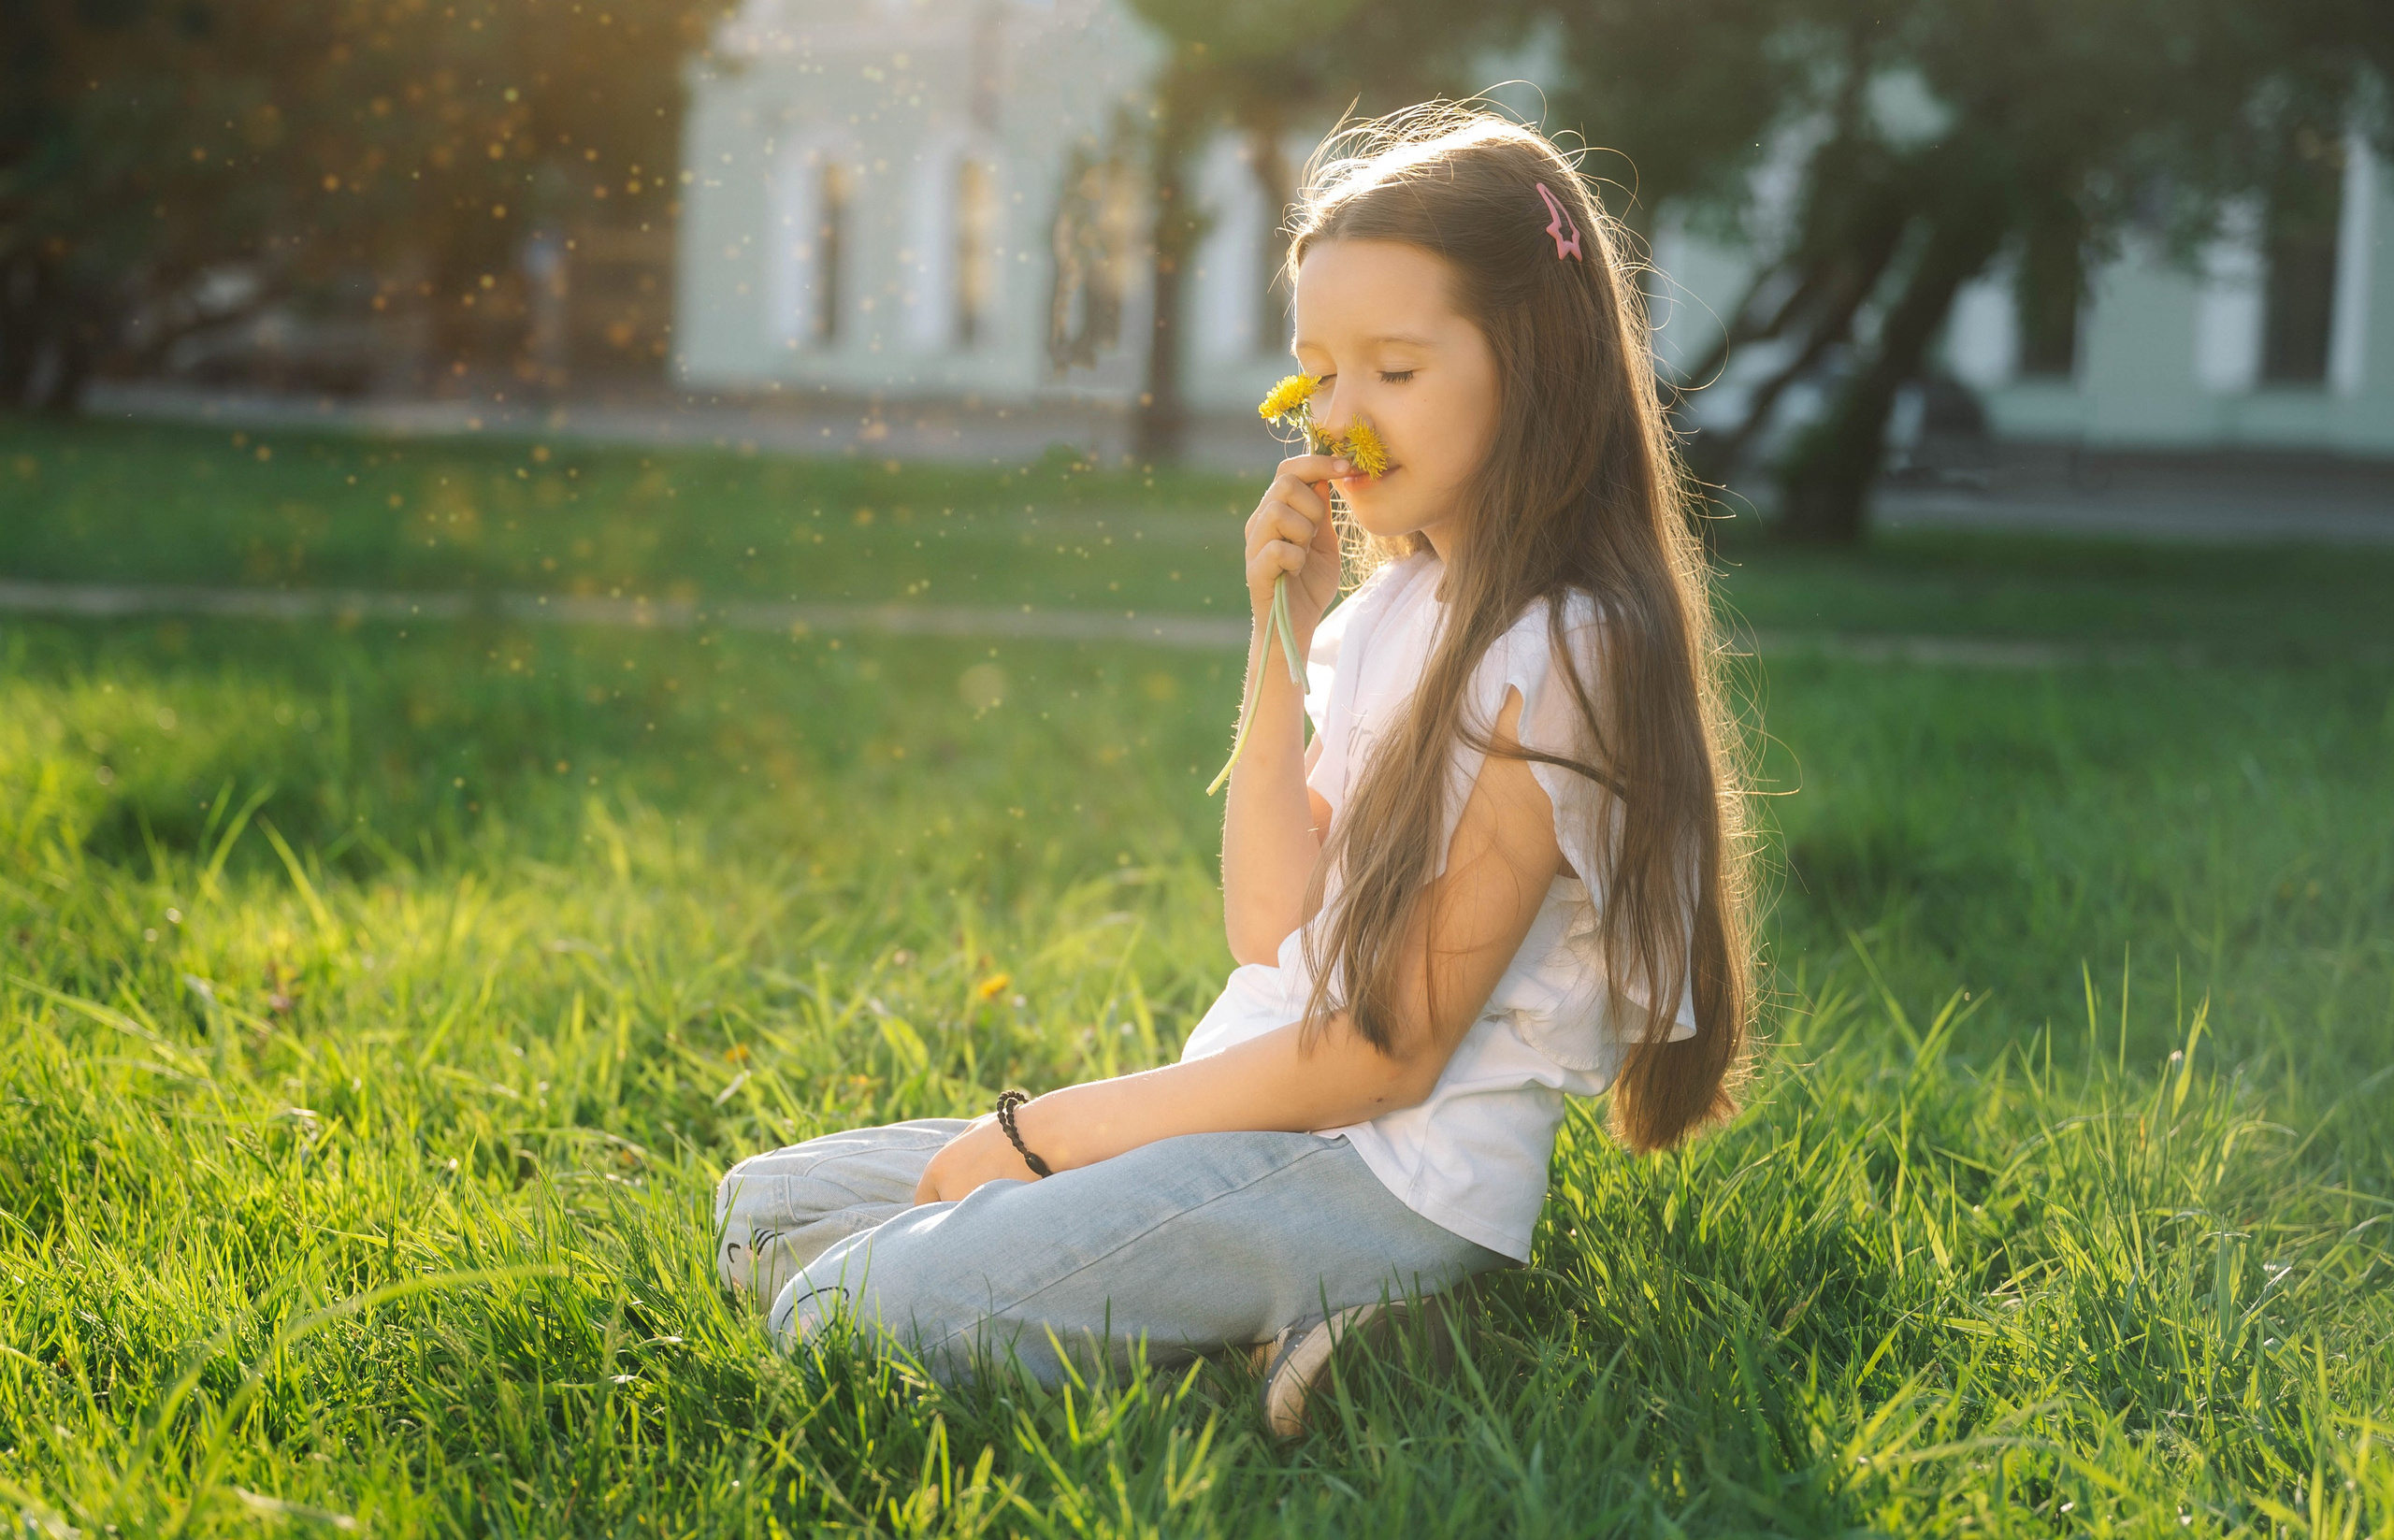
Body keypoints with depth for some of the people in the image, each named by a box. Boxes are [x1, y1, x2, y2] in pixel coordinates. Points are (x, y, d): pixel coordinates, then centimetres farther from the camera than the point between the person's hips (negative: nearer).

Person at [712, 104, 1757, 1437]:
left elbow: (1385, 1055, -16)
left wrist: (1047, 1127, -10)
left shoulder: (1557, 656, -15)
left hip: (1390, 1177, -10)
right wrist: (1281, 642, -2)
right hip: (1260, 1119, 10)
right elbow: (1275, 929, 6)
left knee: (839, 1316, -22)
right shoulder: (1393, 605, 12)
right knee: (766, 1212, 8)